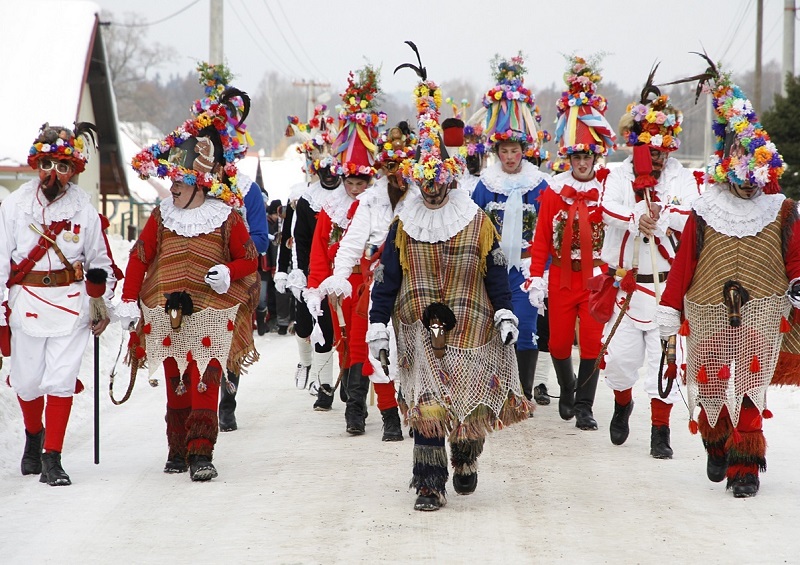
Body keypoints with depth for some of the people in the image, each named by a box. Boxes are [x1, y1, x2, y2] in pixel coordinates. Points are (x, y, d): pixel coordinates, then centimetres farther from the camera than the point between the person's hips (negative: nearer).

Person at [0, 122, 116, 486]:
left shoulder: (84, 210, 2)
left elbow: (100, 262, 13)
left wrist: (104, 306, 10)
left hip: (72, 304, 0)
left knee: (61, 381, -7)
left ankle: (52, 458, 0)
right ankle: (33, 435, 37)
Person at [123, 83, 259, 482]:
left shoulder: (227, 219, -1)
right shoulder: (161, 216, 7)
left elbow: (249, 258, 5)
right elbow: (139, 258, 10)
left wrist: (228, 273, -16)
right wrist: (129, 301, 4)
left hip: (212, 318, -3)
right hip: (168, 316, 3)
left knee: (204, 385, -10)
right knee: (175, 386, 9)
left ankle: (201, 454, -12)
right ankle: (177, 452, 17)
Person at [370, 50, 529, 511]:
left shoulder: (478, 223, 3)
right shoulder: (403, 227, 5)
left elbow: (496, 272, 5)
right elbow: (386, 279, 5)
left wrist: (505, 314, -3)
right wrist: (378, 325, 1)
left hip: (470, 330, 0)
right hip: (420, 331, 0)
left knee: (470, 406, 4)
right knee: (428, 407, -13)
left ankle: (466, 458, 35)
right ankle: (430, 484, -9)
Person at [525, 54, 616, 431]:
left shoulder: (608, 189, 0)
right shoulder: (554, 191, 2)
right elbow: (541, 237, 1)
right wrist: (536, 279, -4)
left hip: (596, 276, -1)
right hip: (561, 276, 1)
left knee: (592, 341, -6)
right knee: (559, 343, 6)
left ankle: (584, 407, 4)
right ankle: (567, 392, 33)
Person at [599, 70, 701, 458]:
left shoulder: (682, 179, 3)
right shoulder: (620, 176, 6)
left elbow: (692, 217, -14)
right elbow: (609, 208, -15)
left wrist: (658, 217, -30)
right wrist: (636, 219, -33)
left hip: (667, 283, -1)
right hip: (624, 283, 1)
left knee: (664, 356, -3)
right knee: (619, 355, 0)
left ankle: (660, 430, 7)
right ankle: (623, 404, 31)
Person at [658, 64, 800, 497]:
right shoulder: (704, 213, 3)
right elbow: (682, 262, 4)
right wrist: (670, 309, 3)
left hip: (762, 313, -1)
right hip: (709, 313, 1)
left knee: (750, 389, -10)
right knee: (710, 385, 8)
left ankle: (745, 465, -4)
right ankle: (717, 447, 35)